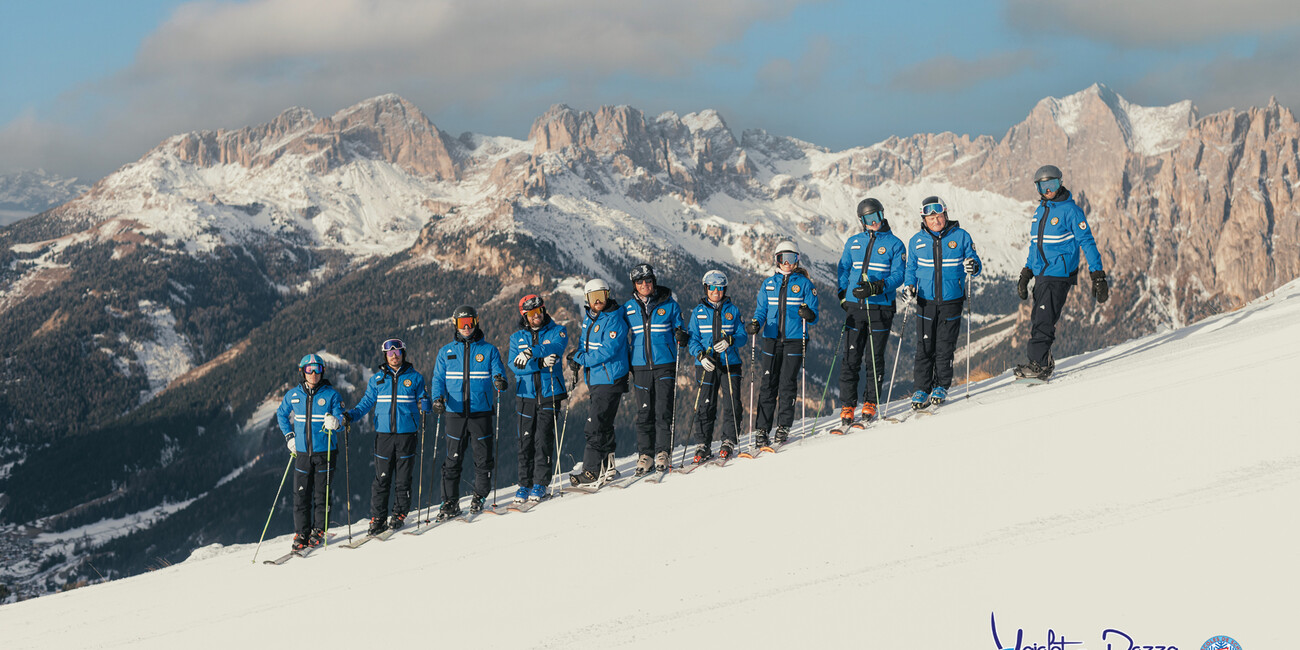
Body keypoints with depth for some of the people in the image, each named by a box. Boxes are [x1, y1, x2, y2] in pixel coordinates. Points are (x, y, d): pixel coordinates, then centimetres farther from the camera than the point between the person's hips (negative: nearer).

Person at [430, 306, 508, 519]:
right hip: (455, 413, 1)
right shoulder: (446, 352, 11)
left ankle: (479, 497, 17)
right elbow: (438, 379, 8)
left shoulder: (489, 350, 6)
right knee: (453, 459, 0)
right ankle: (450, 503, 6)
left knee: (483, 458, 2)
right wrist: (438, 398, -11)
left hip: (481, 412, -1)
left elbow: (498, 373, 0)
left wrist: (500, 382, -24)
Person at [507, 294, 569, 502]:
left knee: (544, 439, -6)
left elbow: (556, 348, -16)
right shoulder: (517, 338, 12)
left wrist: (532, 352, -30)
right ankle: (525, 483, 5)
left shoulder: (557, 331, 7)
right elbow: (515, 365, -4)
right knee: (526, 440, -1)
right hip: (526, 395, 2)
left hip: (550, 393, -2)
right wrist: (540, 363, -17)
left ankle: (540, 484, 0)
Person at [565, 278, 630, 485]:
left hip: (610, 380, -9)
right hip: (595, 380, 9)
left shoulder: (614, 321, -14)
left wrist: (581, 358, -16)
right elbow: (585, 343, 23)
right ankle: (607, 466, 22)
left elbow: (608, 351, -21)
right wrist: (577, 356, 1)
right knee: (602, 425, 14)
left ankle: (592, 470, -10)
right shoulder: (589, 318, 13)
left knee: (595, 427, -12)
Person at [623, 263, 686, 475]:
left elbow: (679, 329, 9)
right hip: (641, 366, 2)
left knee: (663, 410, -6)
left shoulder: (669, 305, 2)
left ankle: (662, 452, 0)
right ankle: (645, 454, 9)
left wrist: (681, 336, -13)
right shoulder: (628, 308, 8)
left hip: (665, 364, -2)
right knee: (644, 412, 2)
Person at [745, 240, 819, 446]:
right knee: (768, 384, -2)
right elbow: (761, 311, 12)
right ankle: (762, 429, -1)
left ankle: (783, 427, 3)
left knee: (787, 384, -5)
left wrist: (809, 315, -23)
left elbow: (814, 316, 0)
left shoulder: (805, 284, 3)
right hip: (772, 339, 2)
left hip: (795, 340, -2)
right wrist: (755, 324, -9)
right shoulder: (768, 284, 11)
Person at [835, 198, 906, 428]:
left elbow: (898, 276, -5)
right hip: (855, 307, 3)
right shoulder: (853, 243, 13)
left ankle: (870, 403, 10)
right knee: (851, 358, -1)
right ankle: (847, 405, 2)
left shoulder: (895, 244, 2)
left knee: (875, 358, 2)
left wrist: (876, 287, -20)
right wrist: (843, 295, 7)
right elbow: (843, 269, 20)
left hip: (880, 308, -2)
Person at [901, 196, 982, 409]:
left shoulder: (960, 237, 0)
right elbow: (911, 269, 14)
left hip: (951, 302, -1)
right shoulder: (917, 241, 6)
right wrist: (909, 286, -4)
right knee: (924, 347, -1)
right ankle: (922, 388, 7)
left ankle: (941, 386, 16)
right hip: (926, 302, 1)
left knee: (945, 347, 1)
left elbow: (973, 261, 4)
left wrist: (974, 267, -19)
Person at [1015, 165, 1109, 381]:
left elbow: (1087, 242, -8)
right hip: (1041, 274, 8)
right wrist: (1025, 276, 24)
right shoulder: (1040, 211, 17)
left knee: (1043, 320, -14)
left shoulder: (1070, 210, -6)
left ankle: (1039, 365, -14)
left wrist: (1098, 275, -13)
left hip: (1059, 274, -8)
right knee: (1038, 320, 4)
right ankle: (1045, 363, 10)